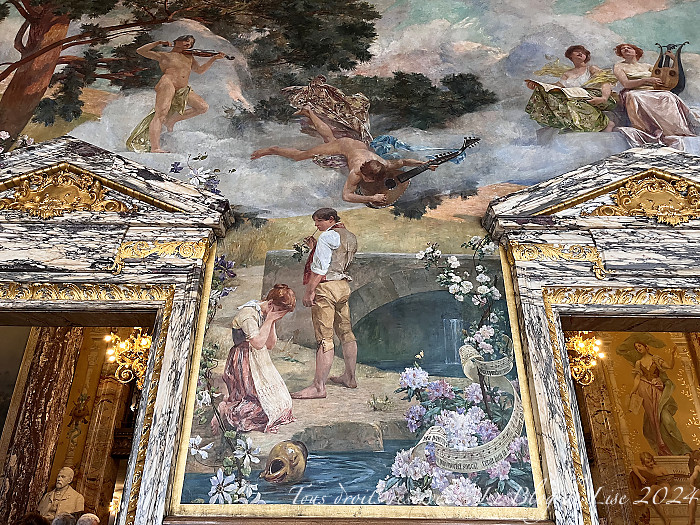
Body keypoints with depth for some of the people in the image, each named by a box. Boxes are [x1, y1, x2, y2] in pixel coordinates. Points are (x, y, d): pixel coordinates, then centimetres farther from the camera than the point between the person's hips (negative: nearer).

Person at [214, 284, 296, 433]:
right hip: (245, 364, -9)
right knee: (267, 406, -13)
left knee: (281, 400, 7)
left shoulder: (267, 314, 8)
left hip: (260, 362, 9)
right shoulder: (248, 313, -19)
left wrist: (272, 323, -5)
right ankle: (225, 411, 1)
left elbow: (270, 345, 8)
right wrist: (269, 320, -19)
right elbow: (258, 343, -27)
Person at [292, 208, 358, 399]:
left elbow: (319, 268, -16)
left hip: (326, 287, -9)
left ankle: (319, 387, -9)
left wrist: (309, 291, -14)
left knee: (324, 338, -10)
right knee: (346, 333, 16)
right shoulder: (350, 237, 16)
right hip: (343, 285, 10)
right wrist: (315, 247, 19)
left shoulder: (327, 236, -10)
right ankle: (350, 377, 26)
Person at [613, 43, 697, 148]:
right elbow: (626, 84, -2)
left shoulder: (647, 66, 27)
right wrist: (646, 80, -10)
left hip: (653, 92, 4)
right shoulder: (619, 66, 15)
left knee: (668, 97, -30)